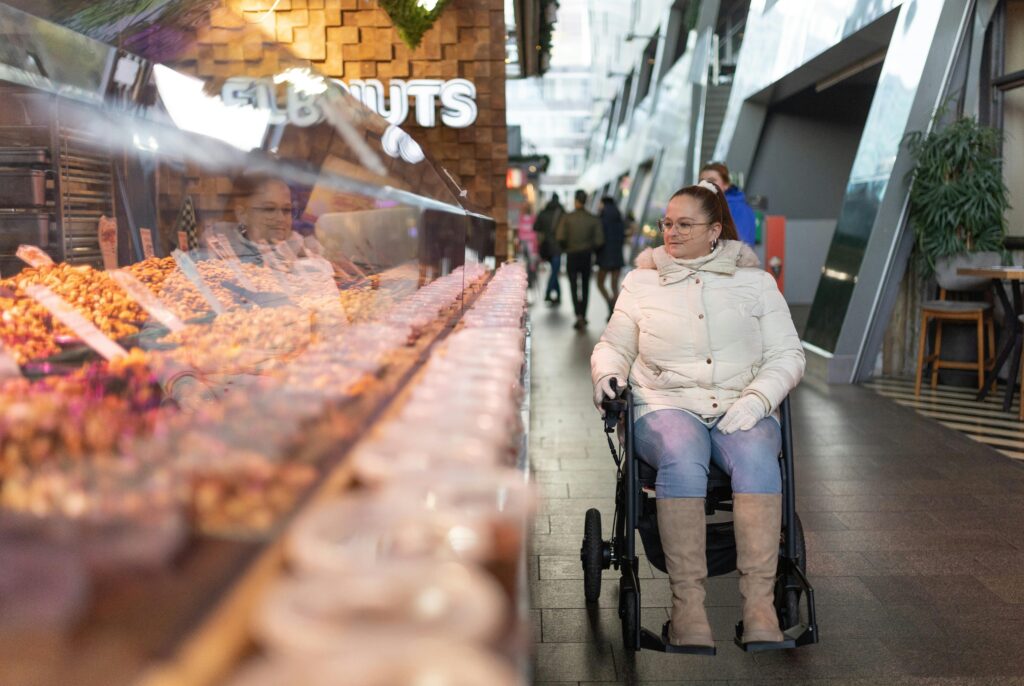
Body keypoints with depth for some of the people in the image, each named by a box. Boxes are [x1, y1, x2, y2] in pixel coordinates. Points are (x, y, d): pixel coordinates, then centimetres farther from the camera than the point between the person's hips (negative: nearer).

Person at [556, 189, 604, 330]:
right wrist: (591, 248, 11)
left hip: (571, 255, -1)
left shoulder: (567, 218, -8)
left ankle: (579, 315, -13)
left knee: (574, 287, 7)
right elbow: (599, 240, -9)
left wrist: (564, 248, 4)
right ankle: (583, 316, 21)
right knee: (585, 286, 16)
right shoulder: (593, 219, -4)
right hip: (587, 255, 1)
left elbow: (560, 237, -17)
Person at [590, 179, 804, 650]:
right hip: (666, 404, 0)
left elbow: (788, 355, 10)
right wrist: (608, 373, -4)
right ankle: (687, 607, -35)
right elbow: (613, 345, 20)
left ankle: (759, 609, -35)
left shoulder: (755, 282, 15)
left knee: (755, 456, -34)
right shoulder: (642, 281, 17)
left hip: (741, 410, 1)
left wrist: (756, 399, -9)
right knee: (682, 458, -35)